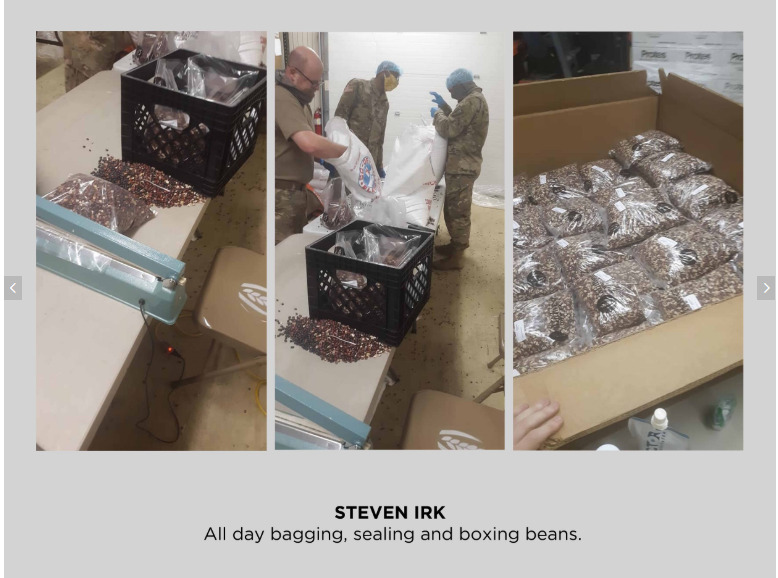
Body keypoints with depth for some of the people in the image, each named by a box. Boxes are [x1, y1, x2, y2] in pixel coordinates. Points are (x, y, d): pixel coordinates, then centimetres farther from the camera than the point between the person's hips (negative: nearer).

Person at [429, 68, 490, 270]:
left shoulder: (472, 101, -18)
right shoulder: (475, 98, 16)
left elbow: (449, 128, -20)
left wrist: (437, 113, -3)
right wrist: (443, 106, 17)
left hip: (462, 165, -11)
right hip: (464, 163, 11)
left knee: (456, 210, -6)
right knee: (455, 208, 19)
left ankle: (456, 256, 0)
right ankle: (457, 245, 30)